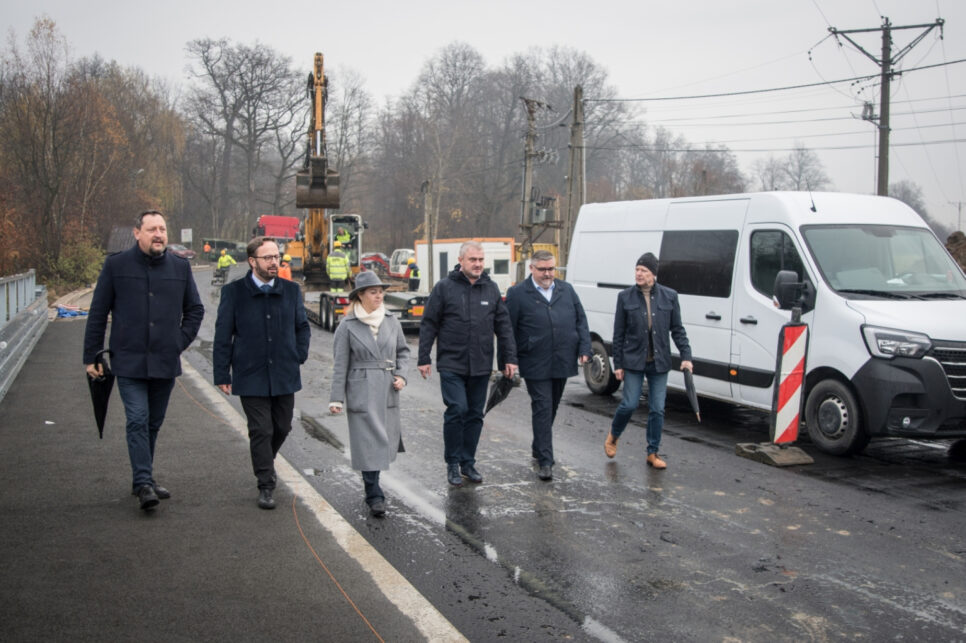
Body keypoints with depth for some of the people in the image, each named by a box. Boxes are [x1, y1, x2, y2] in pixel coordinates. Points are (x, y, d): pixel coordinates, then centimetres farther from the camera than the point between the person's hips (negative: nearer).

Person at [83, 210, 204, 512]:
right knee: (138, 420, -12)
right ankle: (143, 483, -11)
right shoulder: (116, 265, -1)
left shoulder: (180, 267, 6)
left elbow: (195, 310, 17)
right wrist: (91, 357, 1)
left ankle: (144, 478, 25)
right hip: (129, 361, -3)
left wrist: (180, 342, 6)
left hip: (165, 362, 3)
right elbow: (97, 314, 2)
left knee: (154, 422, 12)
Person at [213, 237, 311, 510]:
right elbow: (223, 336, -1)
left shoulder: (291, 290, 5)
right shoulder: (233, 292, -4)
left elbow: (302, 326, 18)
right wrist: (222, 375, -4)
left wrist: (299, 356, 7)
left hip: (284, 375, 3)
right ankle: (266, 487, 9)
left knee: (282, 428, 13)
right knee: (261, 431, -1)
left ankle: (264, 461, 43)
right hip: (251, 377, -3)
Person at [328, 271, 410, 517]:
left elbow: (403, 350, 18)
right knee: (368, 443, -5)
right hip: (361, 393, -4)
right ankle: (375, 496, 2)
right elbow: (340, 365, -2)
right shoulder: (347, 326, -4)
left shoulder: (391, 321, 7)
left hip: (388, 392, 4)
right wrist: (336, 398, -5)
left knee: (385, 440, 9)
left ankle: (371, 486, 30)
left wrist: (401, 375, 2)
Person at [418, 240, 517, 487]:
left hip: (481, 366, 4)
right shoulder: (444, 287, -3)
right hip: (451, 365, -4)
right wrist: (424, 359, -4)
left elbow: (503, 325, 11)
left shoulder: (491, 288, 8)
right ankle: (453, 464, 5)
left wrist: (509, 358, 6)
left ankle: (468, 462, 22)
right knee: (457, 410, -11)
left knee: (475, 414, 9)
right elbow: (428, 325, -1)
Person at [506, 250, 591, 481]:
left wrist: (584, 349, 1)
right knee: (542, 409, -7)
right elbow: (508, 330, -2)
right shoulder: (517, 294, -3)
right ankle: (545, 461, -5)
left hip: (562, 364, 5)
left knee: (551, 408, 16)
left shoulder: (567, 290, 11)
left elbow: (581, 321, 13)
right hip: (536, 365, -5)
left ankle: (538, 447, 34)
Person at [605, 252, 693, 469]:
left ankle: (653, 453, 19)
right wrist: (618, 364, -1)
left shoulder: (669, 296, 1)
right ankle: (613, 436, 27)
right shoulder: (626, 297, -2)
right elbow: (619, 333, 1)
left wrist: (686, 356, -4)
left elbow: (677, 330, 5)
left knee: (657, 409, 5)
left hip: (659, 362, 2)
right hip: (634, 361, -1)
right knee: (629, 404, -3)